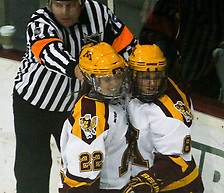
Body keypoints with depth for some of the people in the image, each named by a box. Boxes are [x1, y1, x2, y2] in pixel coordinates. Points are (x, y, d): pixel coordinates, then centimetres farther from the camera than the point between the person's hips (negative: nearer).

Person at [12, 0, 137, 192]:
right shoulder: (40, 23, -25)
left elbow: (128, 46, -10)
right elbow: (51, 51, -46)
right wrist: (80, 72, -63)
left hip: (75, 106, 2)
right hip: (32, 102, -2)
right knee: (32, 162, 9)